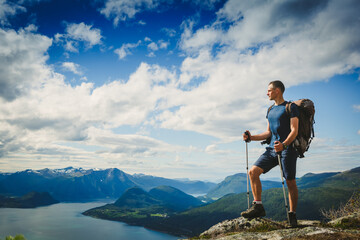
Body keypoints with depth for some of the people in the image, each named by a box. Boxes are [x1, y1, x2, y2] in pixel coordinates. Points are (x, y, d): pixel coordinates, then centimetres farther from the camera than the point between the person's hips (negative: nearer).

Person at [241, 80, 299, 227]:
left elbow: (294, 130, -12)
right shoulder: (270, 110, 20)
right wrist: (252, 137, 9)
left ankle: (292, 216, 12)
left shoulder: (291, 107, -1)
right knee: (253, 172, -9)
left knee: (290, 182, -2)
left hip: (287, 149, -6)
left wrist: (283, 144, -28)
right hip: (272, 149, 7)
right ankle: (258, 206, -4)